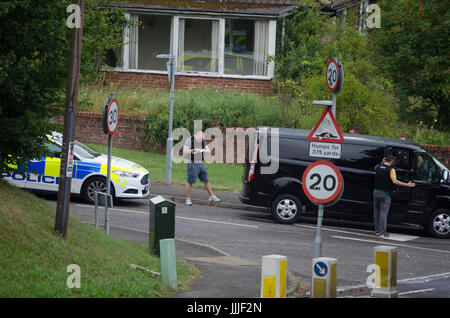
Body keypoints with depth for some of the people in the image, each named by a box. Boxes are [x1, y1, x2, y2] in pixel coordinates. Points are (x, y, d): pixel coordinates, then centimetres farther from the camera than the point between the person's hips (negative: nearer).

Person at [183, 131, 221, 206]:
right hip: (192, 163, -6)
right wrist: (194, 150, -25)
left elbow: (208, 150, 9)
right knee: (190, 182, -4)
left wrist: (203, 150, -13)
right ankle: (188, 199, 3)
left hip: (200, 163, 6)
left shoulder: (202, 141, 8)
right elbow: (184, 152, -17)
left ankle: (211, 196, 15)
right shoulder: (189, 141, -10)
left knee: (206, 180, 8)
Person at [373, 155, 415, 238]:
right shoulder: (391, 169, -14)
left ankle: (377, 230, 17)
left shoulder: (378, 167, 3)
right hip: (385, 194, -5)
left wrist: (382, 163, 18)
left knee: (376, 211, 14)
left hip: (376, 191, 5)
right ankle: (383, 232, -4)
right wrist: (407, 185, -23)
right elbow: (394, 181, -24)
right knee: (384, 213, -2)